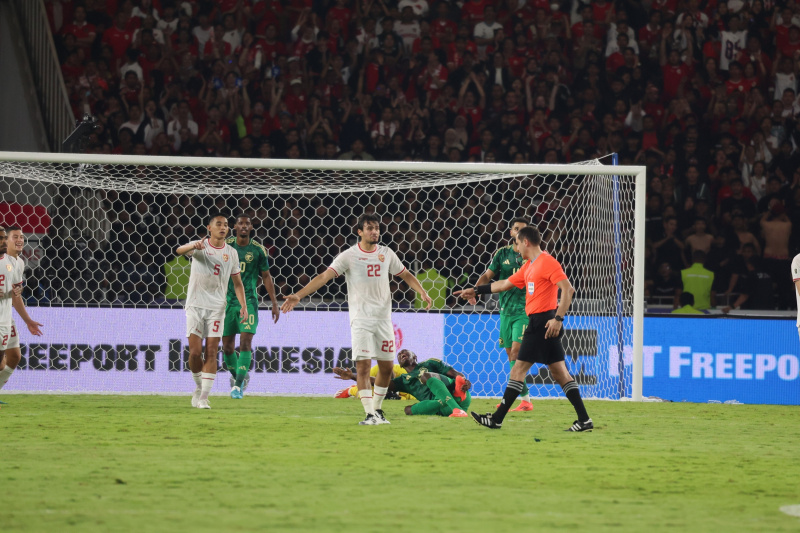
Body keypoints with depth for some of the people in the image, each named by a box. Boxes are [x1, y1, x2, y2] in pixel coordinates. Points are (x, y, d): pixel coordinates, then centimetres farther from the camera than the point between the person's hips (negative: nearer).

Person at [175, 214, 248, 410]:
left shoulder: (231, 253, 6)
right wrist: (194, 246, -48)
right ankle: (199, 387, 18)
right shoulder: (200, 246, -3)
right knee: (195, 352, -6)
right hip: (195, 305, -2)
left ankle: (204, 397, -4)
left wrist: (243, 305, -1)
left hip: (216, 307, 2)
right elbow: (179, 250, -25)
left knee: (211, 353, -6)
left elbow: (237, 282, 13)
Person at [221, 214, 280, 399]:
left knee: (245, 343, -14)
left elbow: (266, 277, 7)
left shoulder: (258, 250, 0)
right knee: (227, 347, 4)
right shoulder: (226, 246, 0)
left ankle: (238, 385, -12)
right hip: (228, 300, 1)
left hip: (249, 301, -1)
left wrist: (275, 304, 5)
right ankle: (236, 375, 30)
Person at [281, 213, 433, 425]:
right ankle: (370, 414, -11)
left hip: (384, 318, 4)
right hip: (360, 318, -4)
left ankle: (377, 409, 24)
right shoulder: (349, 256, -5)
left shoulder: (386, 253, 7)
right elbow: (324, 276, -11)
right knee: (363, 365, -11)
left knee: (386, 366, 7)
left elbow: (405, 275, 19)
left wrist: (423, 293, 2)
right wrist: (298, 295, -21)